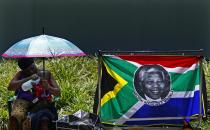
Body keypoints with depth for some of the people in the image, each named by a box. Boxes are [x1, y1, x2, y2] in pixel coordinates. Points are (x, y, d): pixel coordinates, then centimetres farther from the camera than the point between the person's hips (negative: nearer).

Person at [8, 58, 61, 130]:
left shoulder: (46, 74, 10)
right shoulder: (20, 74, 12)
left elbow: (58, 92, 6)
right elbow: (10, 87, -6)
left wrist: (48, 87, -18)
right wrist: (28, 79, -16)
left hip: (40, 102, -1)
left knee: (44, 121, -34)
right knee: (14, 117, -33)